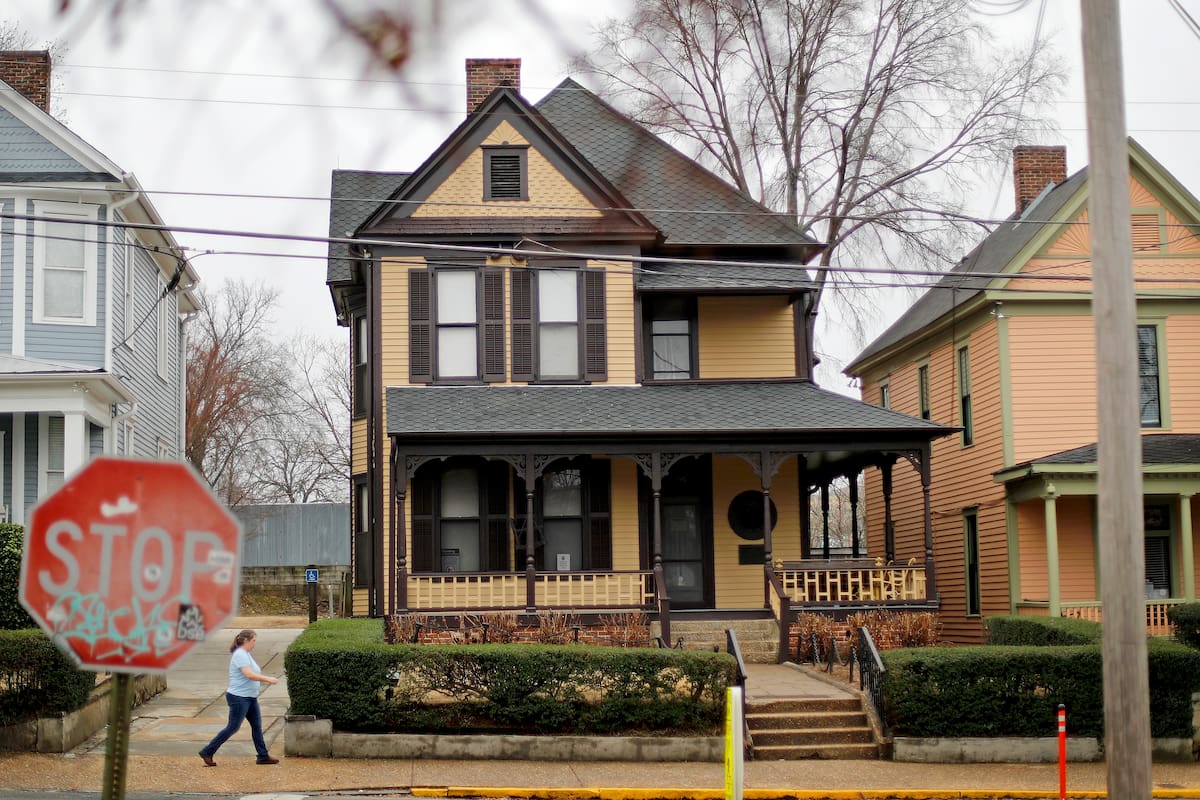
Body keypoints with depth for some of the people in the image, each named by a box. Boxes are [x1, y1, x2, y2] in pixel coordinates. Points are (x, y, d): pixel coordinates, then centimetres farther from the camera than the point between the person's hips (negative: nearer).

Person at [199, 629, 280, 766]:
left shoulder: (246, 654, 15)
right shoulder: (240, 655, -18)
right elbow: (248, 674, -27)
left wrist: (266, 680, 8)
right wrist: (268, 679, -22)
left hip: (250, 697, 10)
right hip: (239, 698, -10)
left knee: (257, 726, 9)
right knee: (232, 727, -4)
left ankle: (263, 756, 14)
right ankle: (207, 752, 4)